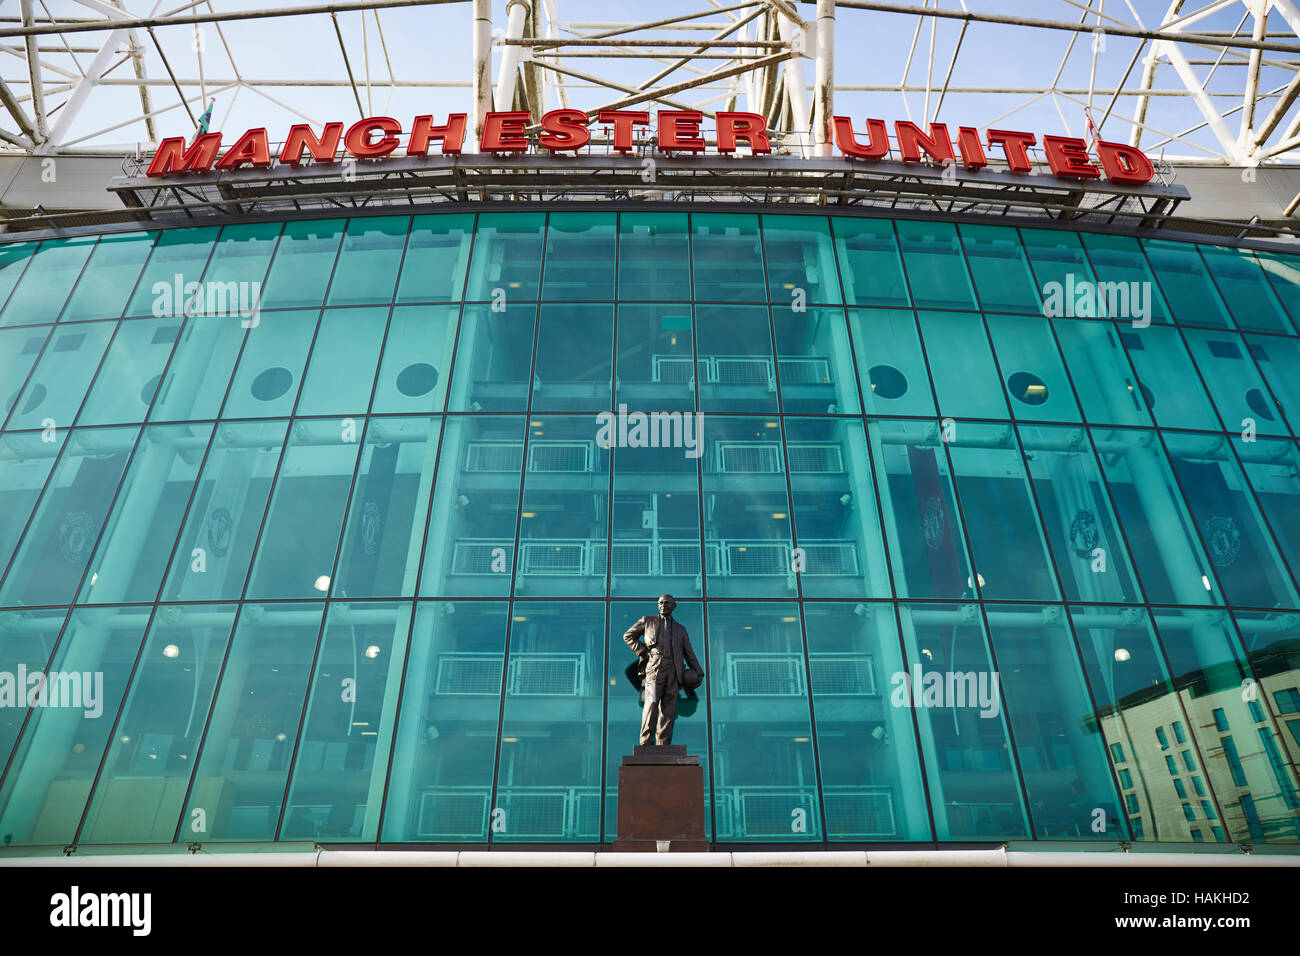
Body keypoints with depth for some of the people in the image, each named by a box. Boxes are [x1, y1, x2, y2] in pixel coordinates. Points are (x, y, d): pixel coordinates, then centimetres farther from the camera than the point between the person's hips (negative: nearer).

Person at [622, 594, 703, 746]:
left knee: (668, 709, -2)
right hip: (655, 666, -2)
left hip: (674, 670, 3)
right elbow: (628, 636, 18)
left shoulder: (680, 629, 22)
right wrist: (642, 652, 5)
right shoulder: (647, 621, 17)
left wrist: (698, 672, 9)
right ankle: (645, 744, -19)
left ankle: (663, 745, -1)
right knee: (652, 703, -18)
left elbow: (689, 653, 20)